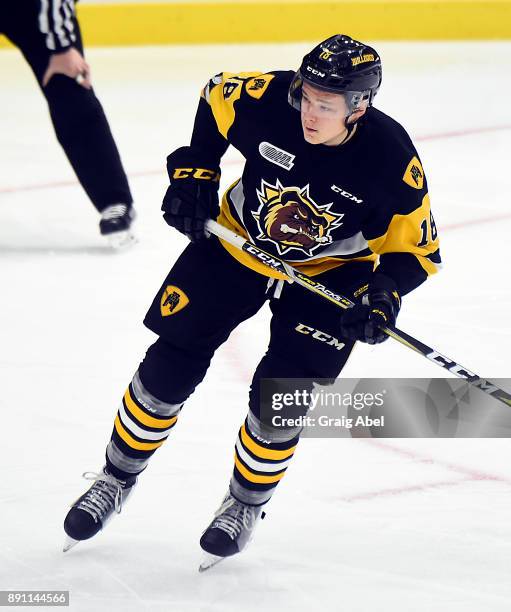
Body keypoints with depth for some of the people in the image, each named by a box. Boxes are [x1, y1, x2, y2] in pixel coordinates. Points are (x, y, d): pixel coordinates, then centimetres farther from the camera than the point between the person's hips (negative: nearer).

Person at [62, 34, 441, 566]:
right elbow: (215, 98, -2)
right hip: (238, 243, 2)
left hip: (330, 273, -2)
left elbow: (415, 249, -15)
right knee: (168, 369, 0)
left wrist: (383, 297, -32)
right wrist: (193, 172, -8)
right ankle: (117, 479, 23)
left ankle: (247, 503, 17)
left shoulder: (393, 161, -29)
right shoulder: (265, 98, -26)